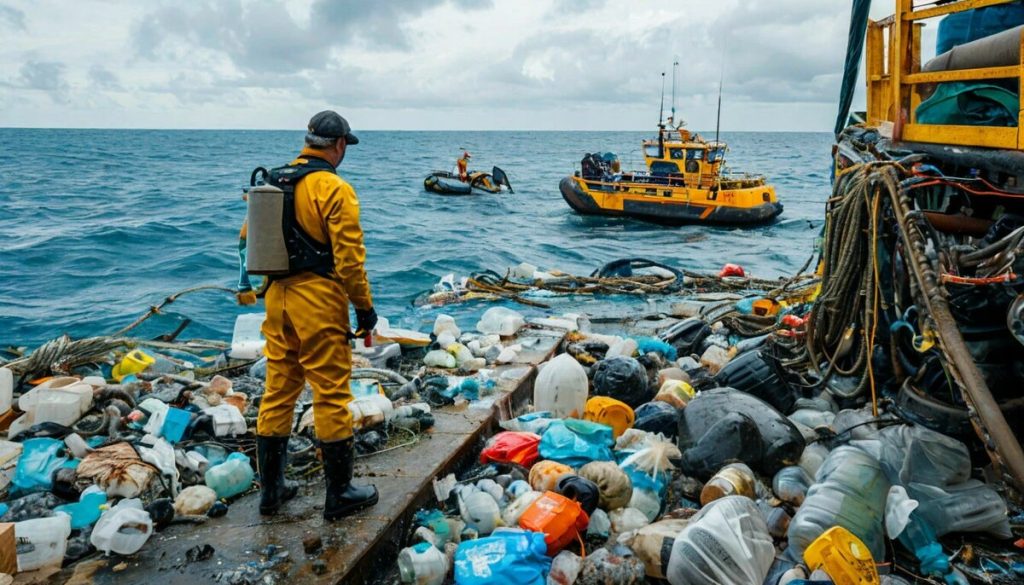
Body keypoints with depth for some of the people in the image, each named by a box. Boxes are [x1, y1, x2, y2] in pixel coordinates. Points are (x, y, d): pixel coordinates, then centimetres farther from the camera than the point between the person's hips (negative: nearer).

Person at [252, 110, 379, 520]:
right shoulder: (335, 189, -12)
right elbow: (349, 258, -16)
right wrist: (365, 306, -6)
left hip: (278, 299, 7)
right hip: (320, 304, -7)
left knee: (278, 392, 14)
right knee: (331, 395, 2)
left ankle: (271, 489, 26)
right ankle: (340, 493, 14)